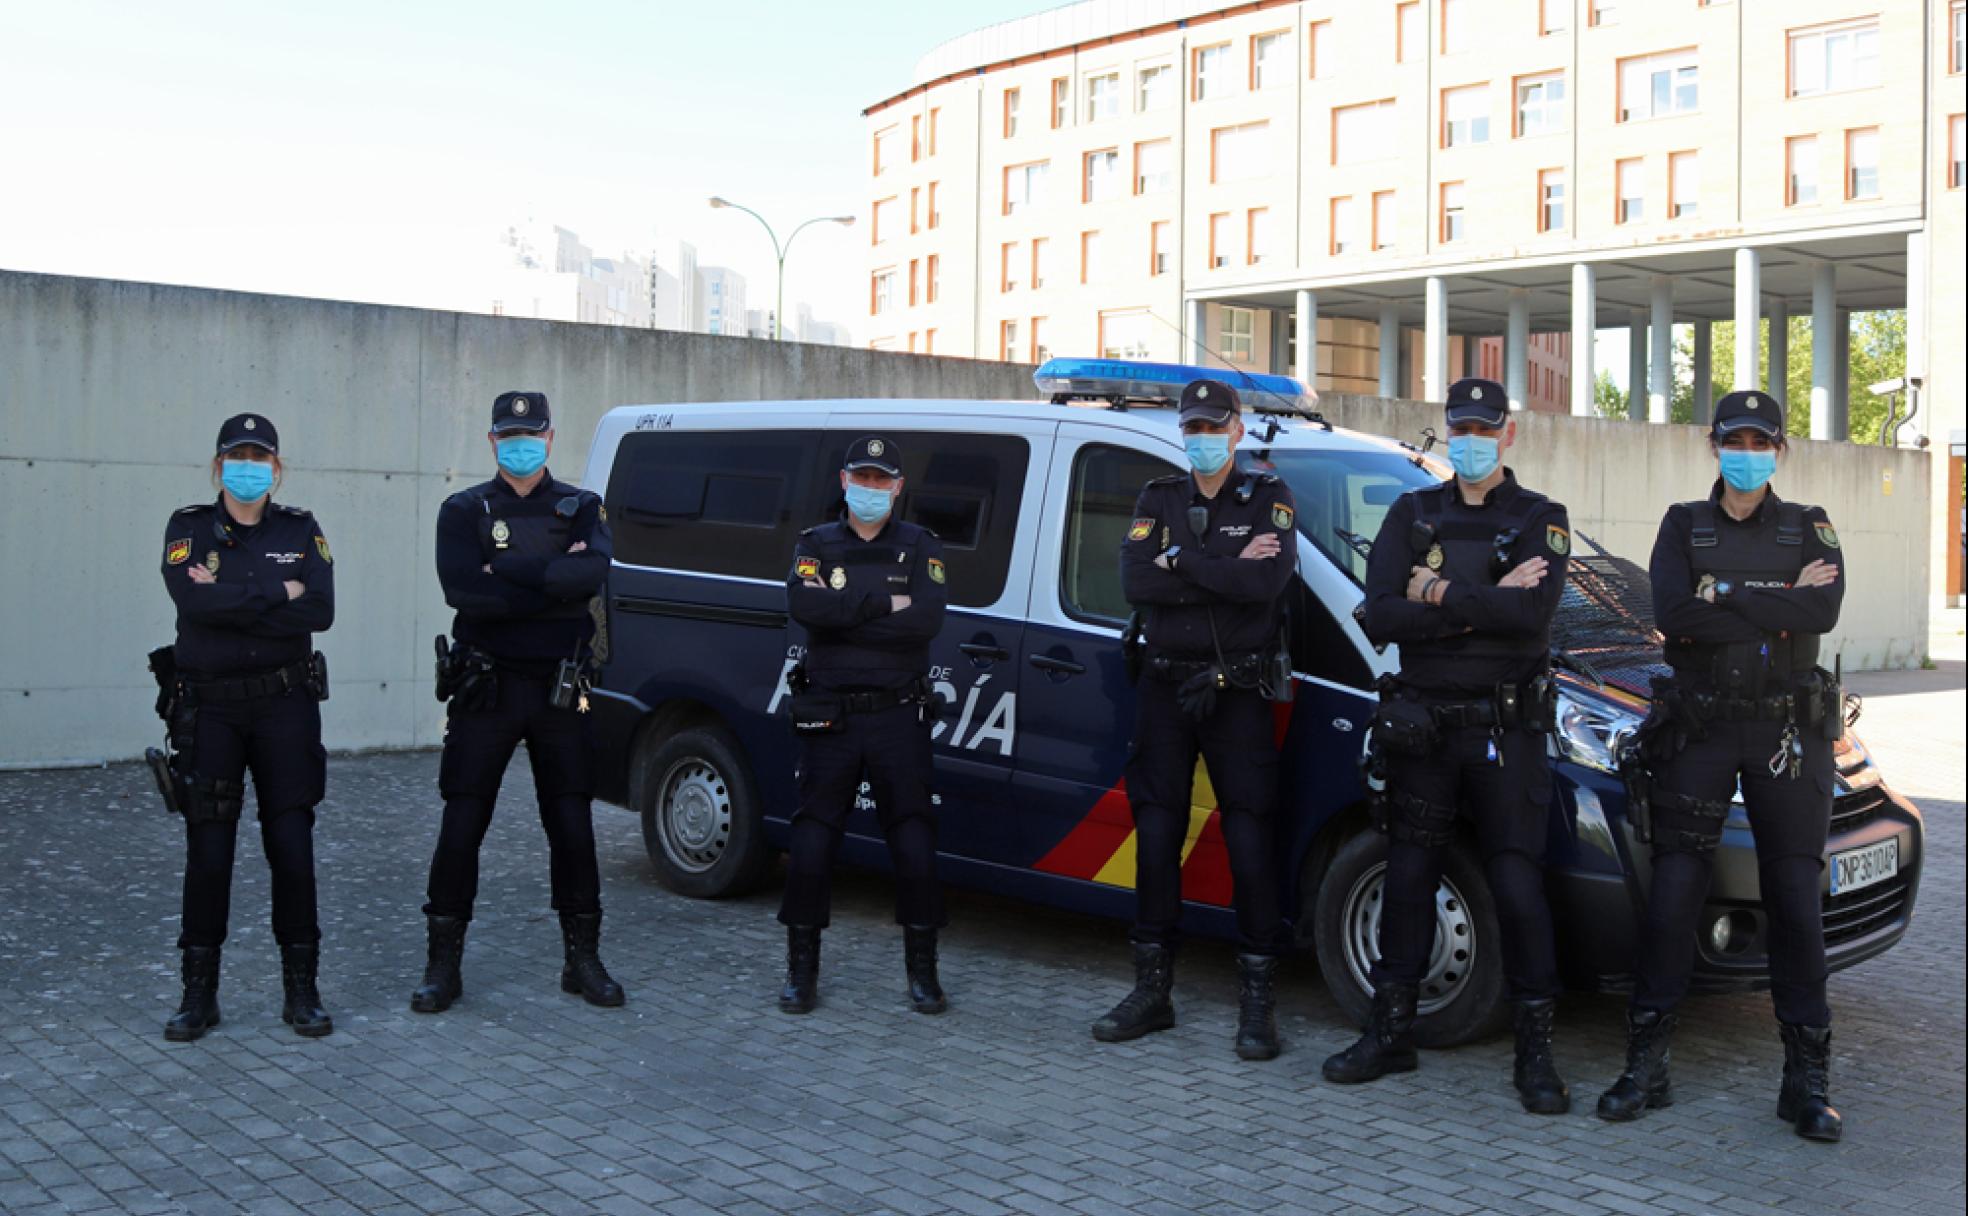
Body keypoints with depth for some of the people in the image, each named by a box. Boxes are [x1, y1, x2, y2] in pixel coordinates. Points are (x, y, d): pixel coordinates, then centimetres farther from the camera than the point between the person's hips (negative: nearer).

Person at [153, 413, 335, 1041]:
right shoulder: (189, 527, 2)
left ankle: (301, 989, 12)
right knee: (208, 851, 2)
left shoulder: (300, 530, 5)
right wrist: (279, 594, -12)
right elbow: (193, 600, -18)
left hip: (284, 705, 1)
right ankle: (199, 993, 15)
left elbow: (320, 611, -11)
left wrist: (231, 597, -13)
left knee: (292, 845, 0)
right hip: (208, 707, 0)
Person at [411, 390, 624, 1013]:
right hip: (485, 689, -1)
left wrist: (506, 572, -17)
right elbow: (461, 588, -16)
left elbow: (593, 572, -16)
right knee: (461, 827, 1)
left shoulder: (581, 508, 7)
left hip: (560, 692, 1)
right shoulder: (464, 511, 4)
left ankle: (582, 959, 18)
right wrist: (553, 579, -15)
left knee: (572, 826, 6)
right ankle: (444, 964, 12)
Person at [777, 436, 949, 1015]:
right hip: (829, 719, 1)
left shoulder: (921, 548, 6)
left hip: (899, 717, -1)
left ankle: (922, 970, 12)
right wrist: (884, 604, -16)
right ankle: (802, 970, 14)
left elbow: (927, 619, -14)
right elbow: (804, 606, -14)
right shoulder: (816, 545, 8)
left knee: (915, 846, -1)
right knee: (811, 844, 1)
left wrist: (841, 613, -13)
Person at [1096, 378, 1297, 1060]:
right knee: (1157, 837, 7)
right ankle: (1152, 990, 18)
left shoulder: (1268, 498, 1)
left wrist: (1180, 560, -13)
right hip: (1165, 688, 3)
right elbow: (1134, 581, -9)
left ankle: (1257, 1002, 5)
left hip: (1238, 691, -3)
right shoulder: (1159, 500, 10)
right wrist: (1227, 572, -14)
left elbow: (1269, 579, -19)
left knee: (1251, 842, -4)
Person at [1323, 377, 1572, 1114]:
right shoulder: (1412, 515, 8)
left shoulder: (1539, 519, 1)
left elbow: (1531, 616, -18)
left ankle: (1535, 1051, 7)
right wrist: (1484, 603, -13)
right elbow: (1380, 618, -6)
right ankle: (1391, 1032, 20)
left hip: (1506, 728, -3)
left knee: (1518, 885, -4)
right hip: (1421, 726, 3)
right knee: (1408, 879, 9)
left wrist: (1437, 594, -13)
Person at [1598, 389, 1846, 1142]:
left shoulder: (1809, 529, 7)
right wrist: (1776, 607, -12)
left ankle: (1808, 1080, 9)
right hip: (1697, 731, 0)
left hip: (1788, 733, 0)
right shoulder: (1684, 527, 7)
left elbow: (1823, 612, -14)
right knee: (1672, 896, -1)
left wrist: (1722, 599, -14)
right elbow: (1672, 616, -12)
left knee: (1796, 902, 1)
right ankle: (1646, 1067, 8)